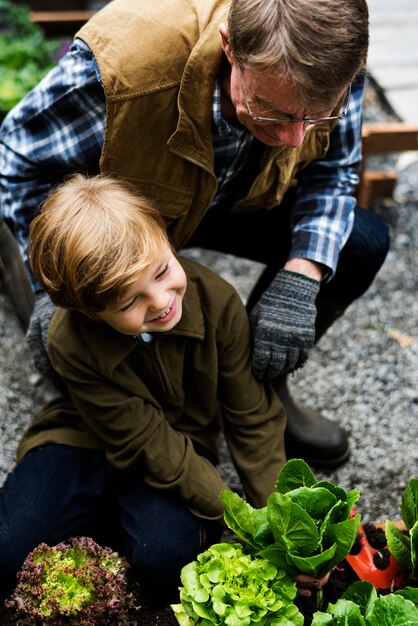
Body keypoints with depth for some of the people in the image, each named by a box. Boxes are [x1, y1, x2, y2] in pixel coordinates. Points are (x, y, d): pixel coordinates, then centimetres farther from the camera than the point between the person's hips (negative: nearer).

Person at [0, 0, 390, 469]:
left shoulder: (330, 59, -28)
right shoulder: (121, 61, -40)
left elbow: (332, 171, -11)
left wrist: (299, 278, -28)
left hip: (237, 201, 4)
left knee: (362, 244, -14)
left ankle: (259, 383, 9)